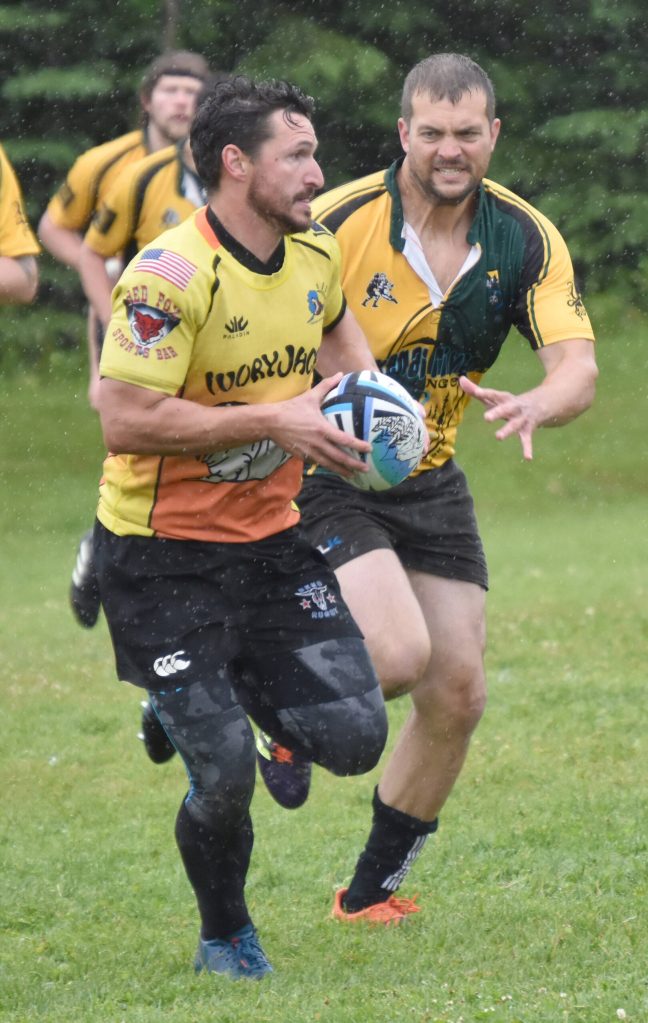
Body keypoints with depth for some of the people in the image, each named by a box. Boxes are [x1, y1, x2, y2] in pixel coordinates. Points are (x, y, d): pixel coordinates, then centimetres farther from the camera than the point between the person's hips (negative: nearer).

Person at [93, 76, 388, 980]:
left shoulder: (314, 255, 1)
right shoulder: (169, 277, -22)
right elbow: (124, 421, -26)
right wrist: (273, 421, -25)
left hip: (270, 539, 6)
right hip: (161, 556, -6)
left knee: (353, 737, -6)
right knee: (223, 777, -9)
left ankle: (239, 696, 26)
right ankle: (225, 939, 19)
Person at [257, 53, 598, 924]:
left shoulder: (526, 238, -7)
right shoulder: (339, 223, -18)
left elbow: (578, 367, -16)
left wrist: (534, 405, -38)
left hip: (430, 482, 5)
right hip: (328, 477, -5)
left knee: (457, 694, 3)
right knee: (399, 653, -26)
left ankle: (374, 887, 23)